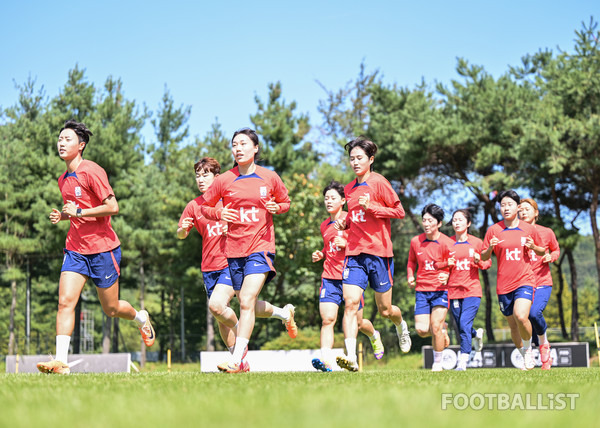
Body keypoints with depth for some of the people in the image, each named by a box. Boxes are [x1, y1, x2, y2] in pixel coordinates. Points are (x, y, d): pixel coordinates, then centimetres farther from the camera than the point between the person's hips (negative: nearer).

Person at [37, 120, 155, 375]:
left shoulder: (92, 172, -12)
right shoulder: (63, 179, 12)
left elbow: (112, 207, -16)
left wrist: (79, 212, -20)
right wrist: (61, 216, 6)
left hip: (103, 249, -6)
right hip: (75, 249, 6)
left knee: (111, 309, 6)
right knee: (65, 301, -13)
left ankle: (141, 318, 39)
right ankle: (61, 361, -17)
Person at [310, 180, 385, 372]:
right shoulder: (324, 226, 15)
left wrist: (346, 244, -19)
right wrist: (320, 254, 10)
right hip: (329, 278, 4)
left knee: (357, 322, 7)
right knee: (327, 319, -15)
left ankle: (374, 335, 41)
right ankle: (325, 360, -25)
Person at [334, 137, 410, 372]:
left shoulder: (378, 182, -5)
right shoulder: (349, 188, 15)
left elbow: (399, 211, -6)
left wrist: (371, 207, -17)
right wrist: (344, 223, 8)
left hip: (378, 252, -4)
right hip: (354, 253, 4)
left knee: (385, 310, 6)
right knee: (350, 304, -15)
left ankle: (401, 325, 43)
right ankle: (351, 358, -22)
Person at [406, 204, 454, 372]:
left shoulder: (447, 243, -8)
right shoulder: (416, 241, 3)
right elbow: (411, 262, 19)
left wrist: (447, 277, -23)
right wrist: (410, 277, 1)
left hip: (441, 290, -4)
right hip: (421, 290, 4)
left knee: (435, 328, -11)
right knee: (422, 330, -5)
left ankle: (438, 362, 8)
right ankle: (443, 327, 28)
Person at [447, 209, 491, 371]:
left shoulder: (477, 242, 2)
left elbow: (487, 263, 10)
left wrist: (478, 260, -11)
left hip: (472, 290, -3)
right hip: (453, 290, 3)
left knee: (465, 324, -17)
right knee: (461, 327, 10)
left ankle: (463, 362, -14)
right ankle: (477, 334, 45)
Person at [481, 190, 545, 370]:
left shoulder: (528, 229, 2)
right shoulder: (493, 230, 2)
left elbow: (542, 252, 15)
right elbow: (483, 257, 6)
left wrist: (533, 247, -7)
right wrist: (490, 248, -15)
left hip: (525, 280, -2)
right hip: (503, 284, 2)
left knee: (521, 316, -24)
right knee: (513, 325, 7)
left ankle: (528, 349, 2)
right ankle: (525, 356, 29)